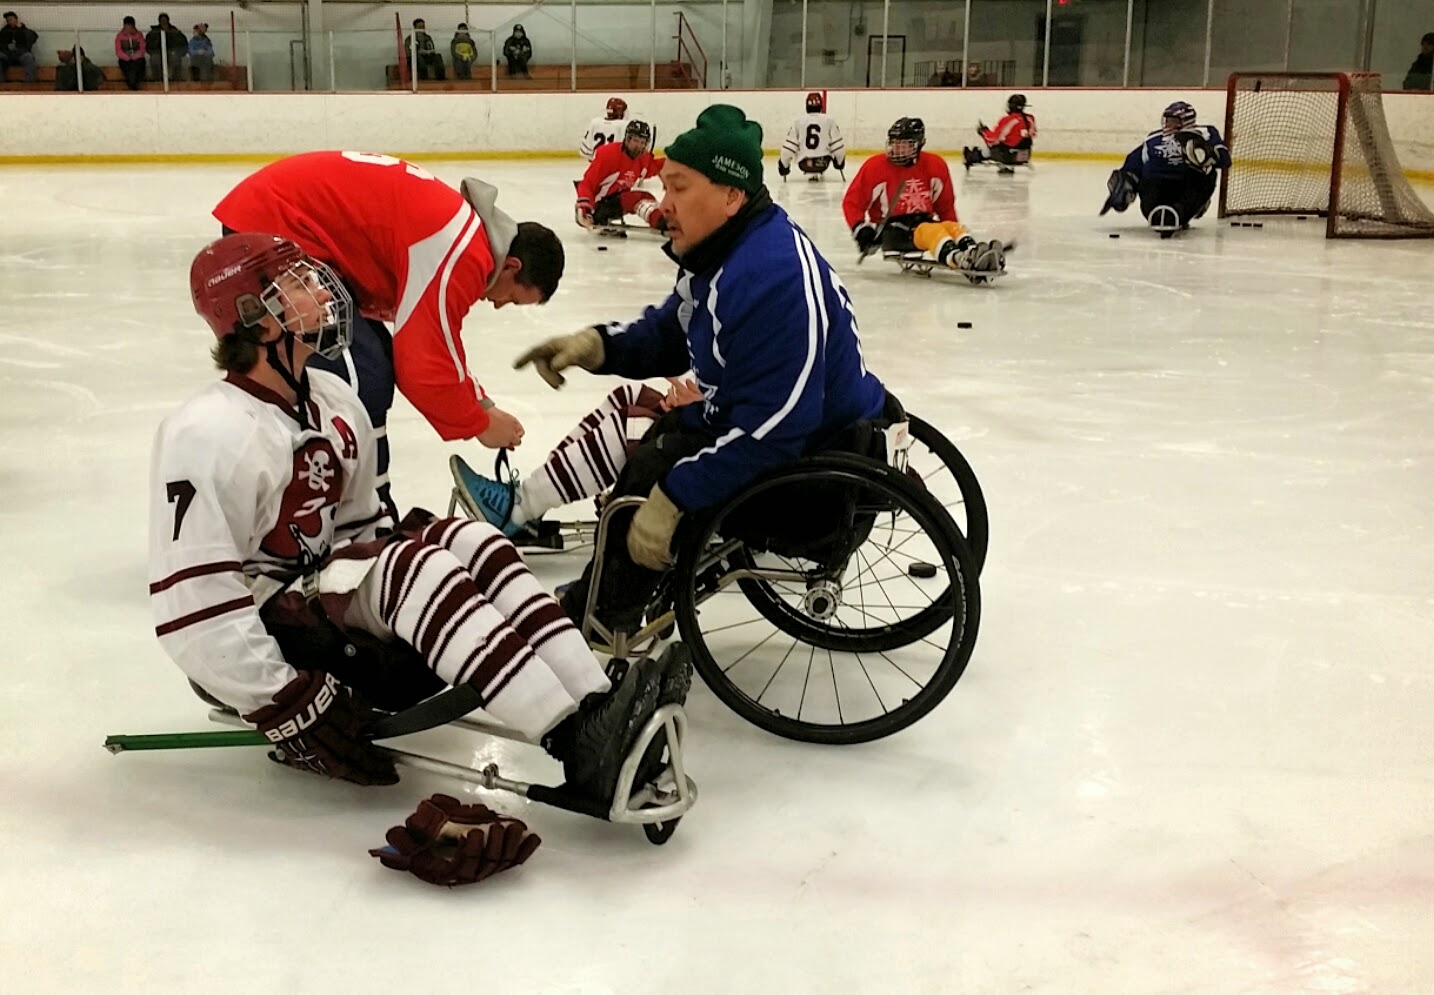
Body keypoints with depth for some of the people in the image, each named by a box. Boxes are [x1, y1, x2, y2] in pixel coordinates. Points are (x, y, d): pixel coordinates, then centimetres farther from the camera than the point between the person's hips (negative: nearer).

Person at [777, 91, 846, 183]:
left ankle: (810, 173, 19)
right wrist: (840, 161, 14)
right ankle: (818, 173, 26)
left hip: (804, 164, 1)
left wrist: (784, 165, 9)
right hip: (823, 162, -1)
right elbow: (837, 144, -3)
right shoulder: (829, 120, -4)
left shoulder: (798, 121, -1)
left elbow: (789, 146, -2)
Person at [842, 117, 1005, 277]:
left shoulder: (935, 165, 5)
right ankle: (958, 259, -63)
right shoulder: (875, 166, -4)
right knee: (932, 231, -33)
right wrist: (860, 229, -14)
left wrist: (953, 229, 9)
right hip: (891, 231, -4)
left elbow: (945, 204, 16)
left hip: (924, 222, 4)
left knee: (953, 227, -28)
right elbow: (852, 202, 0)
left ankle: (972, 253, -58)